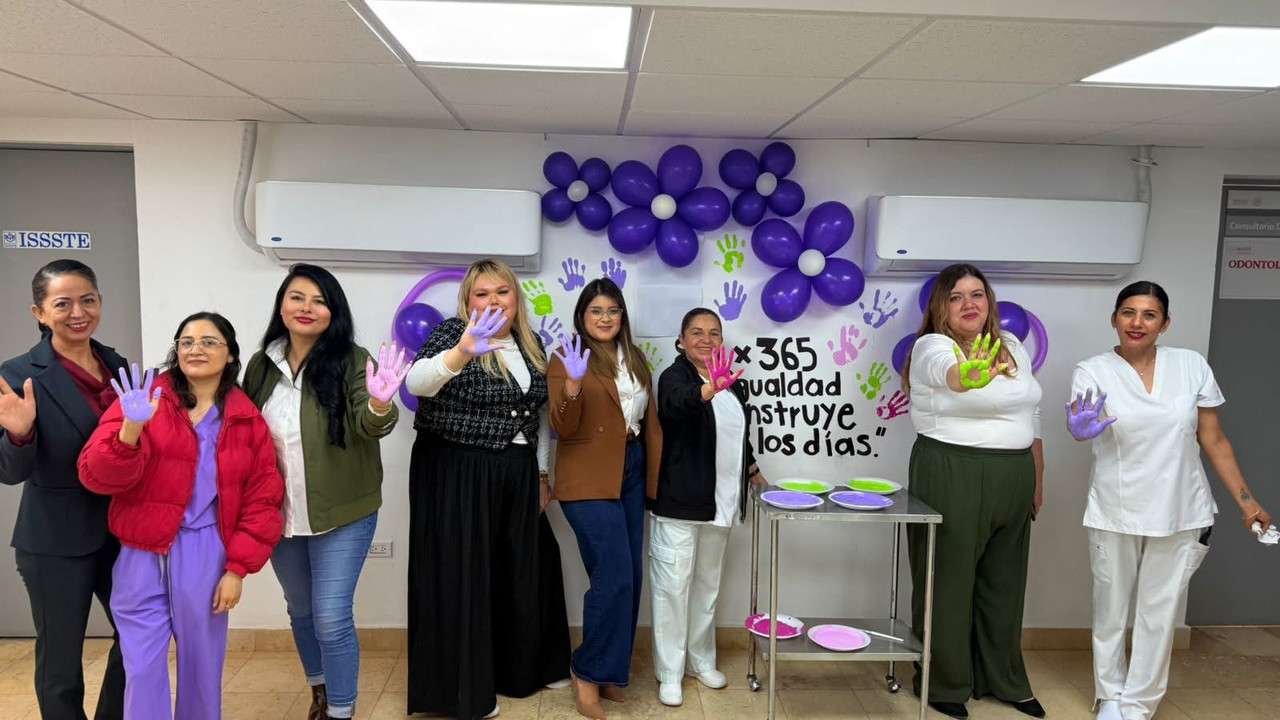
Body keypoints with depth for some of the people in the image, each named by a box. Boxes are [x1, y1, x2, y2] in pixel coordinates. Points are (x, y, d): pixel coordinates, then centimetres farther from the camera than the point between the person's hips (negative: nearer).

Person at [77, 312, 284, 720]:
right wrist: (131, 429, -28)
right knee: (143, 669, 4)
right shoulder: (144, 400, -1)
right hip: (142, 554, -1)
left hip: (206, 554, 1)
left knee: (202, 664, 12)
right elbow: (96, 475, -9)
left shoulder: (247, 419, 4)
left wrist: (237, 568, -3)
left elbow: (262, 498, 4)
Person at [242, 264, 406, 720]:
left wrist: (380, 403, -44)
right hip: (278, 514, 5)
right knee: (301, 612, 20)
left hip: (341, 515, -4)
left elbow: (369, 426, -21)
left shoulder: (352, 361, -11)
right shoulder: (261, 366, 2)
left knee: (332, 619, -1)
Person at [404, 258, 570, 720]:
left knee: (522, 570, 14)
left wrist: (542, 474, 14)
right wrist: (461, 352, -47)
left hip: (516, 477, 6)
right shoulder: (453, 333, -9)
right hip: (455, 475, -6)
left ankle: (522, 667, 34)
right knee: (461, 574, 0)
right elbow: (417, 382, -29)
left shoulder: (530, 344, 9)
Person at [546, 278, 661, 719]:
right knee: (614, 576, -11)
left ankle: (610, 670, 26)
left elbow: (651, 420, 14)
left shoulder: (635, 358, 13)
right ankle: (588, 673, 8)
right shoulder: (567, 356, -6)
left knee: (630, 578, 10)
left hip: (631, 474, 7)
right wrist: (573, 385, -31)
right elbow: (564, 428, -13)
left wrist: (659, 475, 8)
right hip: (589, 480, -7)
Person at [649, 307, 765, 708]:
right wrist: (708, 390, -54)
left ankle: (701, 660, 30)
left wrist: (752, 469, 24)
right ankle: (669, 672, 10)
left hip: (720, 500, 7)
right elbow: (676, 402, -35)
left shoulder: (731, 380, 11)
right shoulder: (674, 376, -10)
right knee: (673, 585, -2)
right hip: (680, 500, -7)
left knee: (708, 582, 17)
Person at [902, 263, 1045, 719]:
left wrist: (1037, 478, 18)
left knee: (1004, 583, 16)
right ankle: (944, 683, 22)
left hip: (1013, 481, 7)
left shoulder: (1013, 347, 10)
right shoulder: (932, 347, -12)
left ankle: (1003, 679, 34)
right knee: (948, 582, 5)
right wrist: (967, 376, -61)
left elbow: (1031, 416, 17)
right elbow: (947, 370, -38)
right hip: (950, 479, -6)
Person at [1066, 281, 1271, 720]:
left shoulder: (1192, 366, -1)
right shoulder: (1093, 371, -7)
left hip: (1179, 514, 1)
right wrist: (1082, 430, -48)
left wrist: (1246, 500, 3)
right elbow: (1080, 424, -25)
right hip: (1115, 513, -1)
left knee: (1160, 613, 9)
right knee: (1110, 609, 11)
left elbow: (1213, 440, 4)